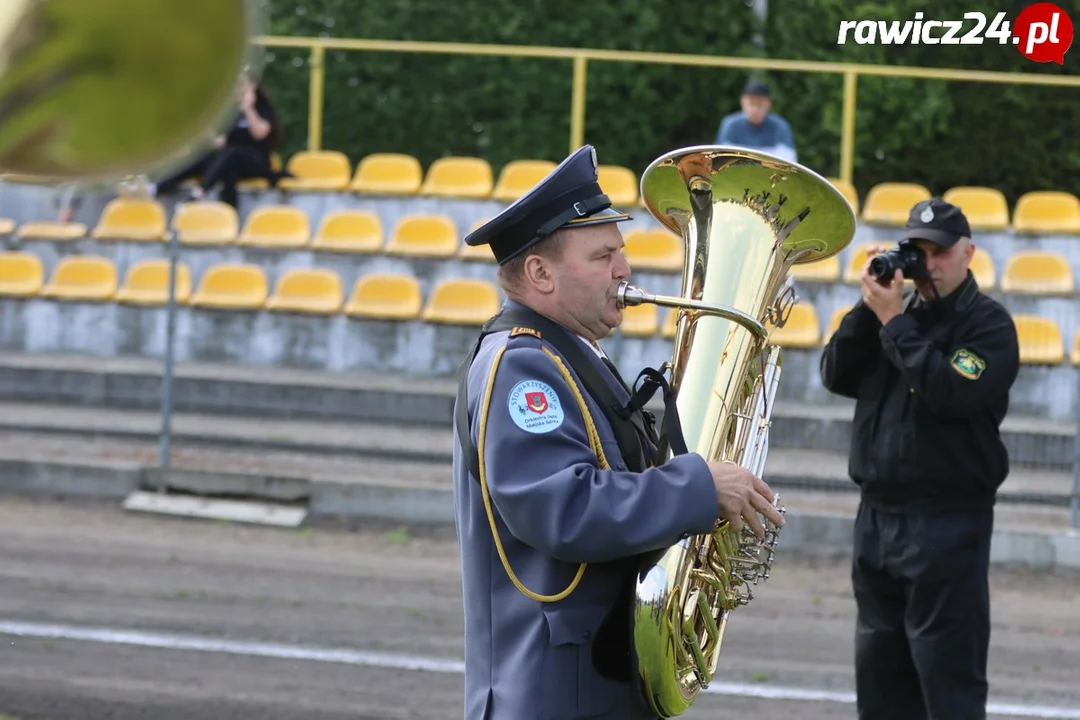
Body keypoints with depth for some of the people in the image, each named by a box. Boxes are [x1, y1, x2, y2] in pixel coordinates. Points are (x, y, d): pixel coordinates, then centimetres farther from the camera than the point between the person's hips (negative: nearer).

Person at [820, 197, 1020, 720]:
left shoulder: (988, 323, -5)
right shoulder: (899, 310, 11)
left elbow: (952, 392, -20)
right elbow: (837, 375, 5)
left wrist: (894, 322, -14)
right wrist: (869, 307, -5)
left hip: (946, 523, -7)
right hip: (877, 514, 7)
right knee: (879, 677, 12)